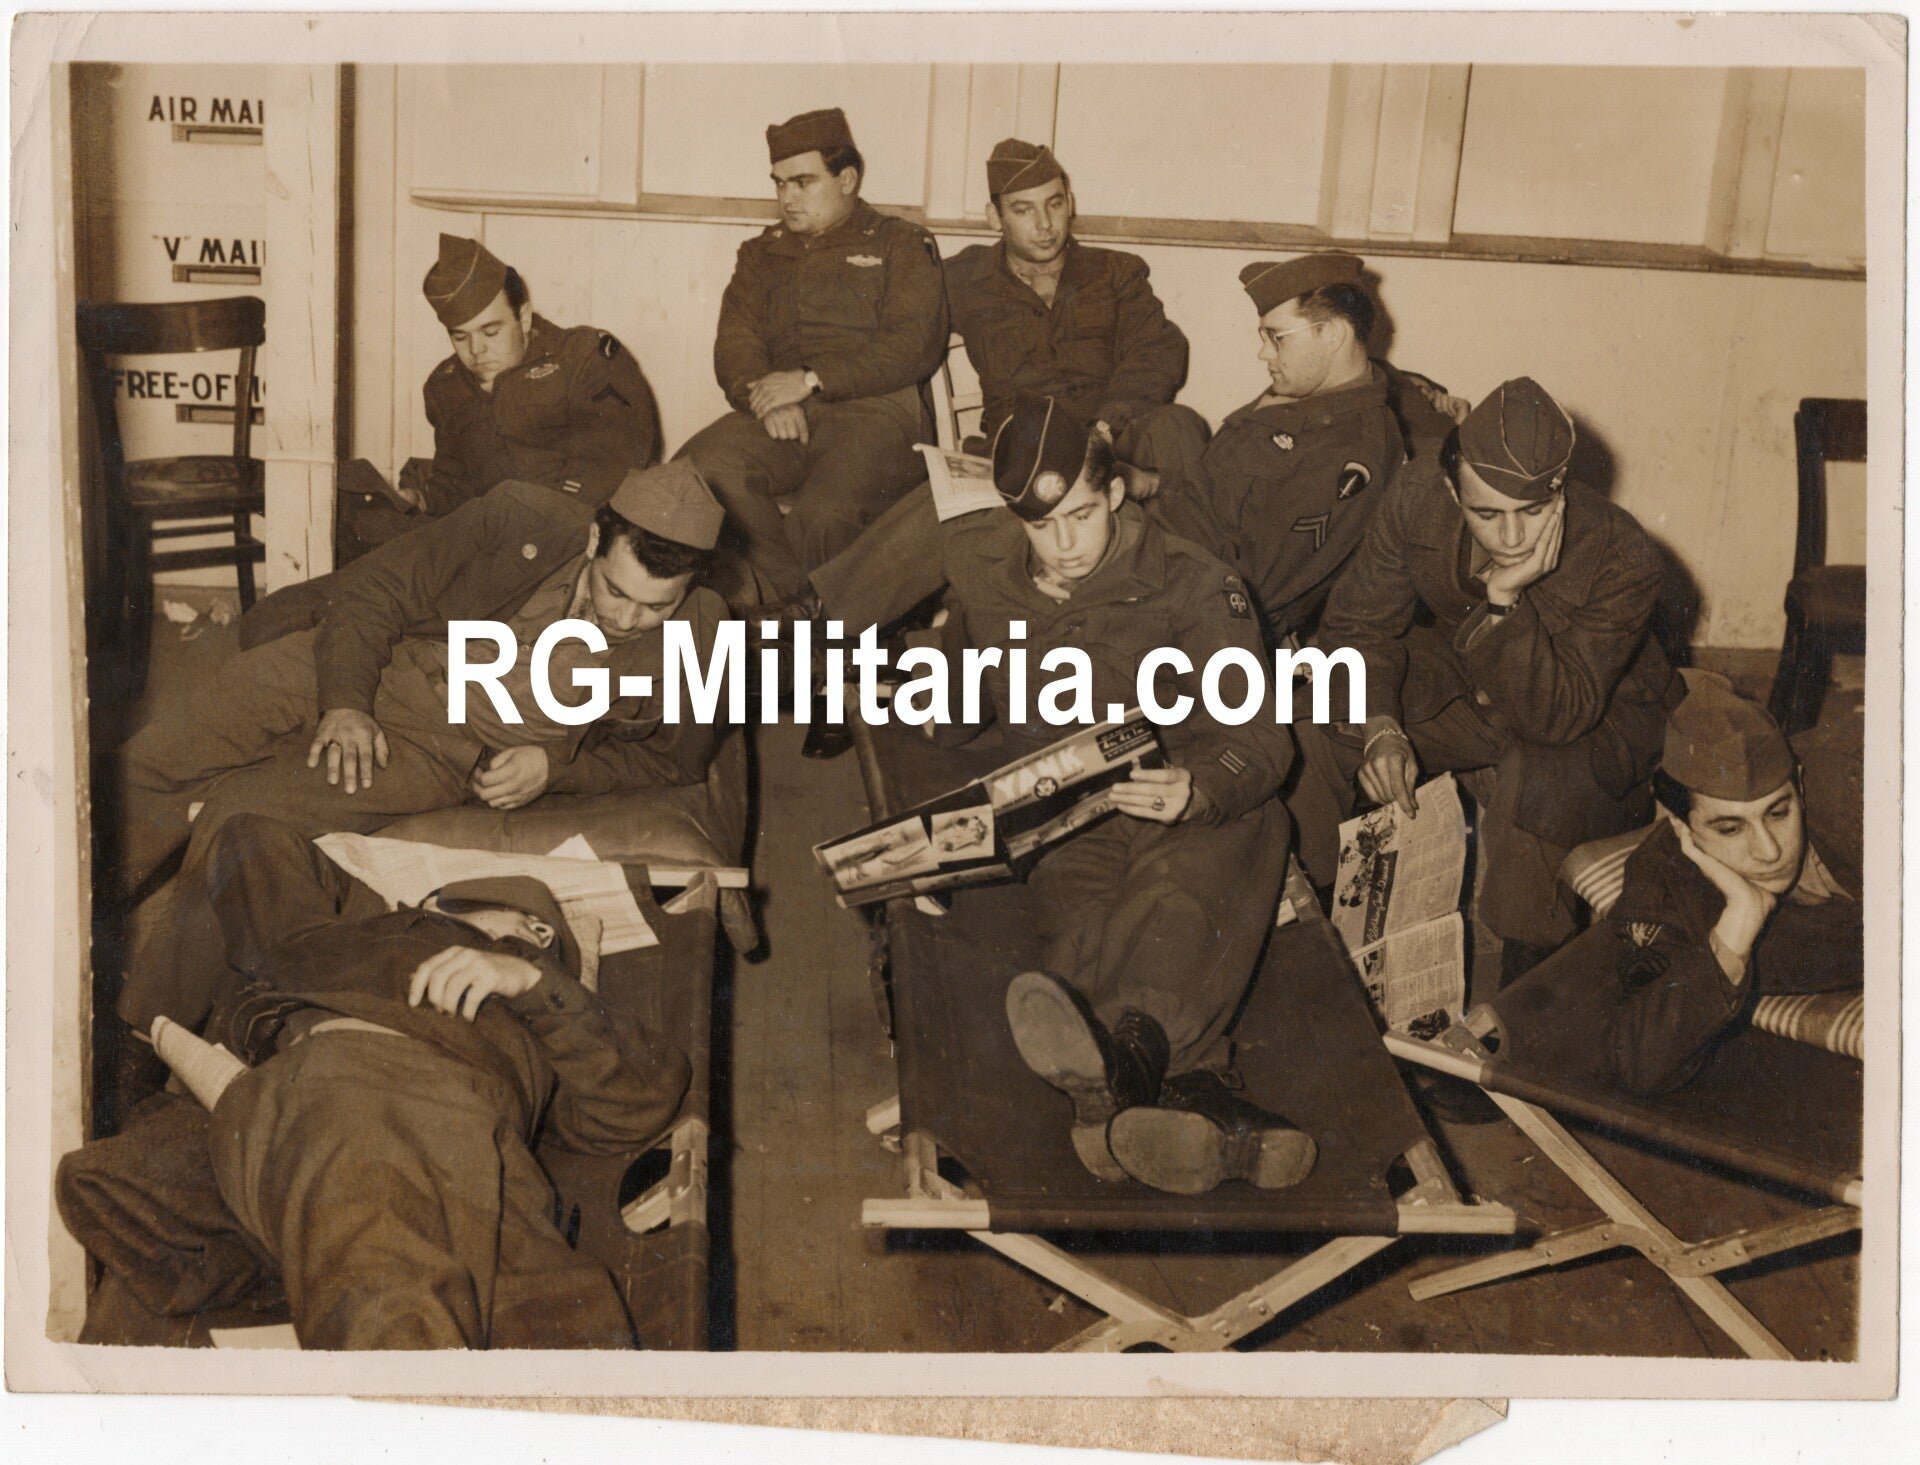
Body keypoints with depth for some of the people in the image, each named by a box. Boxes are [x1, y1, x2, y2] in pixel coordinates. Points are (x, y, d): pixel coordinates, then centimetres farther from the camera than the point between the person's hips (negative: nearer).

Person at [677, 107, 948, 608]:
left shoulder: (900, 245, 14)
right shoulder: (762, 253, 28)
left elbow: (914, 346, -2)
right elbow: (734, 344, 14)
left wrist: (811, 379, -11)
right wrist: (767, 399, -10)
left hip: (874, 408, -4)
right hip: (779, 416, 4)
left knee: (824, 510, -35)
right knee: (701, 472, -29)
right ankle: (782, 583, -14)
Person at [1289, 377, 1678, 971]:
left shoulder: (1624, 560, -32)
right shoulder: (1416, 499, -23)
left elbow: (1557, 718, -33)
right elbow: (1358, 625, -10)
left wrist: (1505, 599, -45)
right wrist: (1379, 730, -27)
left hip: (1596, 717, -4)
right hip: (1459, 681, 4)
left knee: (1535, 787, -37)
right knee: (1309, 728, -17)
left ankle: (1526, 984, -11)